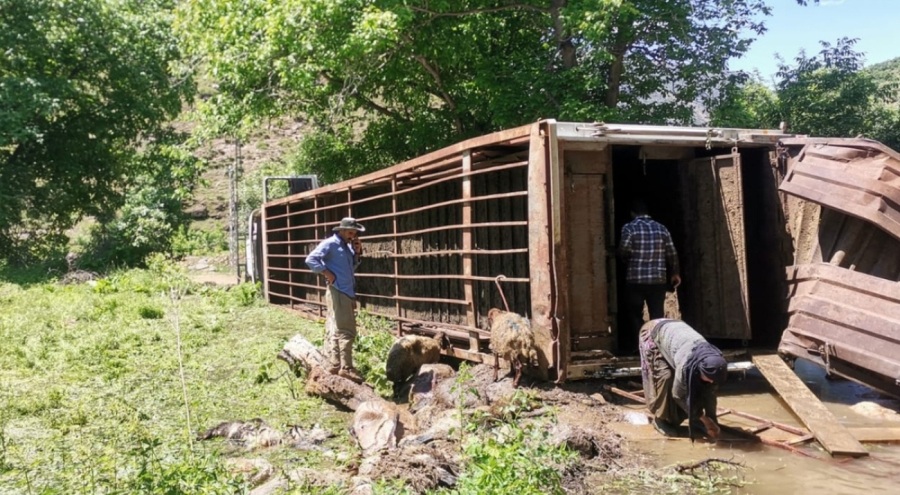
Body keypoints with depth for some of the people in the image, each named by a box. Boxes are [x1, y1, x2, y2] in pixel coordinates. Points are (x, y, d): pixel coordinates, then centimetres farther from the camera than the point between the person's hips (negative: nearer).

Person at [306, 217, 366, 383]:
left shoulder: (347, 246, 17)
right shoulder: (330, 243, -9)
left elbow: (352, 267, 23)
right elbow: (311, 259, -18)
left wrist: (357, 252, 9)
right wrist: (327, 273, -17)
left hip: (347, 292, 9)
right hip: (337, 292, -9)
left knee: (335, 330, 11)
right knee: (346, 330, -10)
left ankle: (335, 365, 16)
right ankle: (346, 368, -7)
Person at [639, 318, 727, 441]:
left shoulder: (712, 360, -24)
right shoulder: (685, 363, -41)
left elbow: (710, 391, -9)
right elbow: (678, 394, -26)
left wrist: (711, 420, -10)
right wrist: (704, 419, -21)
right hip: (654, 335, -6)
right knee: (665, 377, -18)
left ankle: (696, 421, 8)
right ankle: (661, 419, -2)